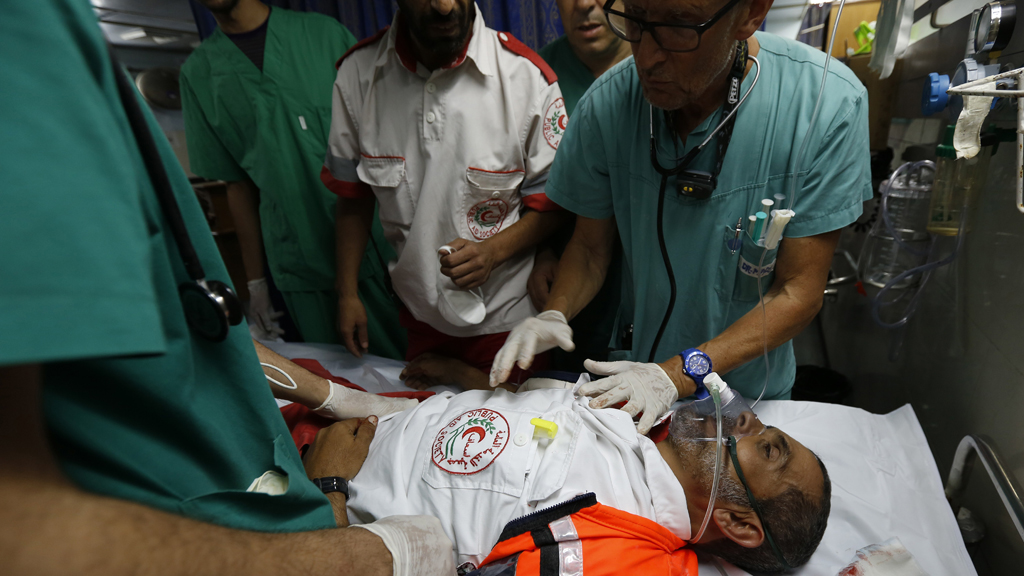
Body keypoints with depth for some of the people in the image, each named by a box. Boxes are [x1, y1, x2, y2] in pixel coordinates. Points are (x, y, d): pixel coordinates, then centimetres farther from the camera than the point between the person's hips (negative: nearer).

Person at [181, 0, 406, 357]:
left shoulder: (325, 33, 7)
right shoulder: (198, 73, 10)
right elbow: (238, 183, 10)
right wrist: (255, 281, 10)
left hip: (381, 244, 0)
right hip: (303, 273, 1)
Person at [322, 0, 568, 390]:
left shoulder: (527, 75, -16)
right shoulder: (357, 72, -6)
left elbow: (551, 204, -7)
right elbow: (353, 195, 5)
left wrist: (492, 251, -23)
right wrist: (347, 292, 4)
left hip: (508, 318, -2)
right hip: (419, 317, 3)